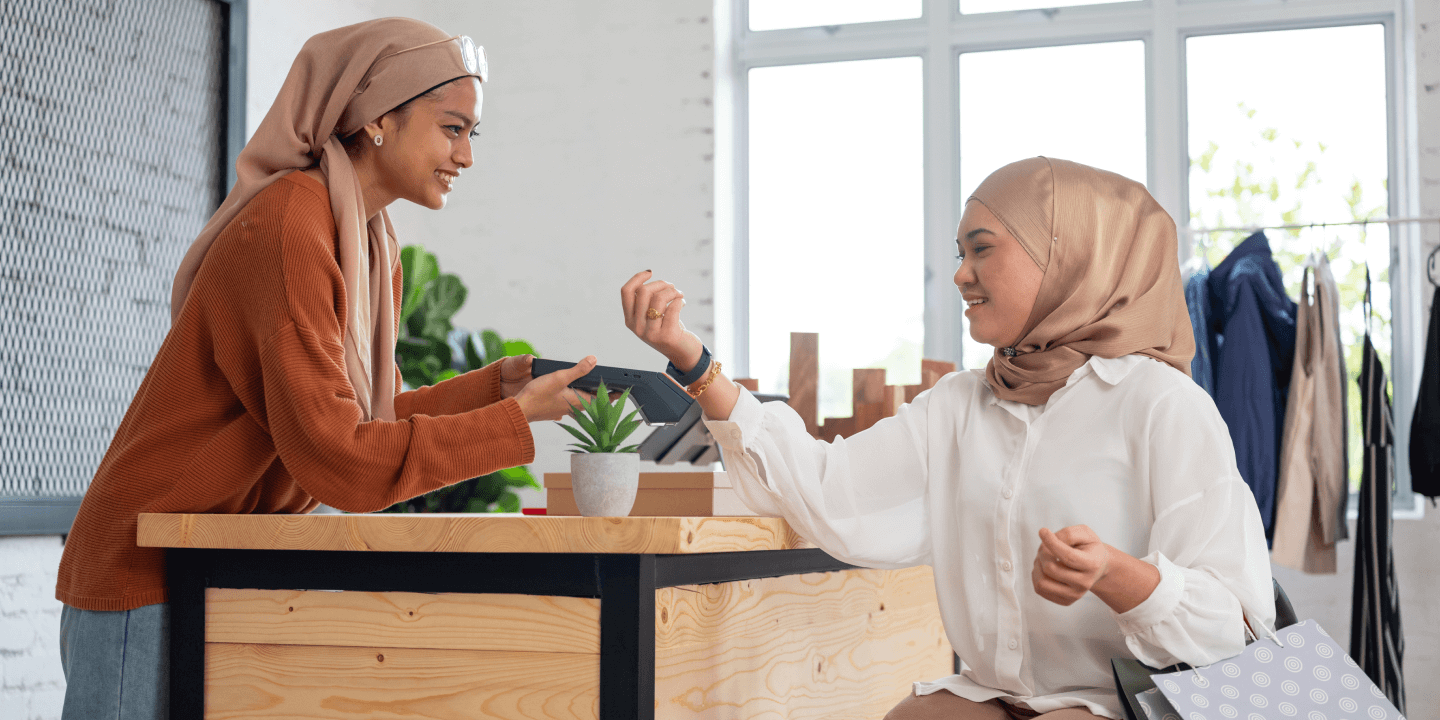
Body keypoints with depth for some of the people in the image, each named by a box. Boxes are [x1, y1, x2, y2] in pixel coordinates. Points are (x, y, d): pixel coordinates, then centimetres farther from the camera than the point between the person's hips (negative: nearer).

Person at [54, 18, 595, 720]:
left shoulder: (372, 245, 8)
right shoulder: (285, 232, -22)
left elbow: (364, 420, 11)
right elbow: (338, 460, -27)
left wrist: (490, 384, -1)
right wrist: (517, 417, -20)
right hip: (147, 579, -9)